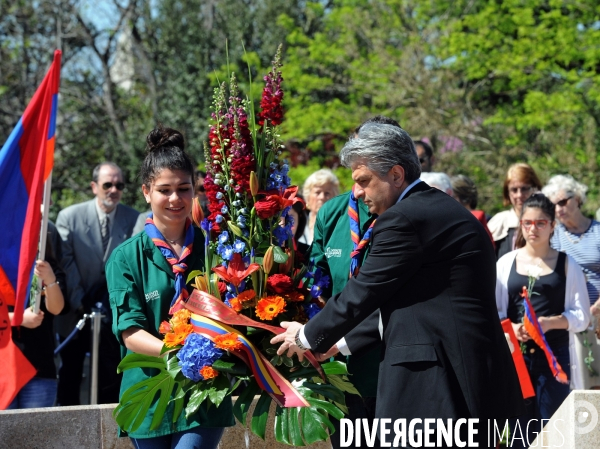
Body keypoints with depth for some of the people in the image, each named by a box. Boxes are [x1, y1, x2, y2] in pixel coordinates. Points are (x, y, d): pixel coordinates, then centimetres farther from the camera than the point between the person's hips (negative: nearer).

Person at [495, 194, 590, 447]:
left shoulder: (567, 265, 6)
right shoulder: (506, 262, 9)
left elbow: (582, 315, 2)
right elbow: (493, 311, 8)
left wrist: (551, 322, -15)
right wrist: (511, 328, -12)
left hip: (555, 356, -1)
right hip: (516, 356, 1)